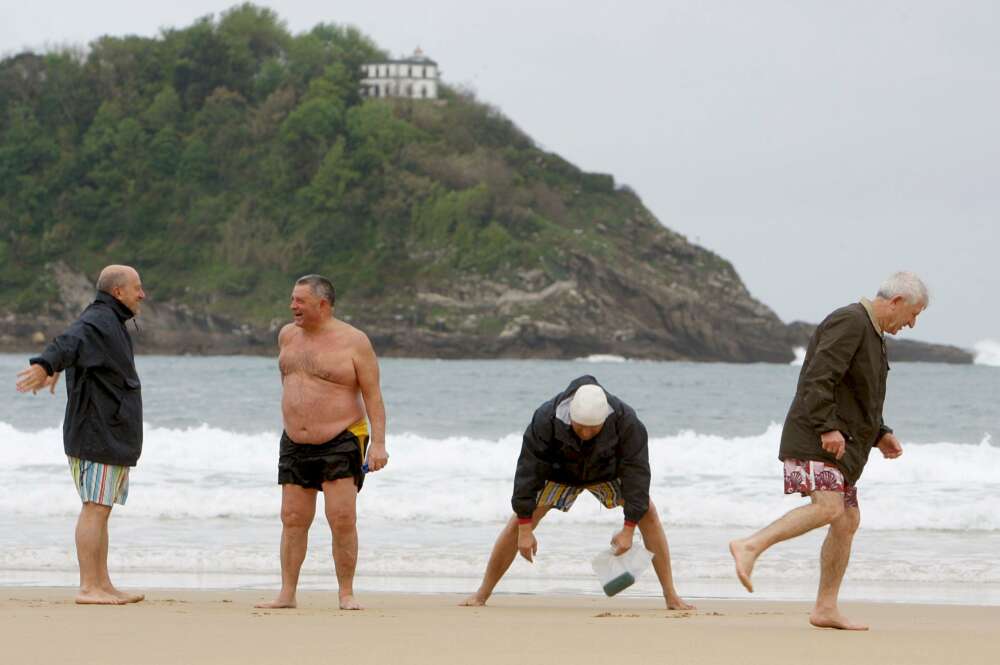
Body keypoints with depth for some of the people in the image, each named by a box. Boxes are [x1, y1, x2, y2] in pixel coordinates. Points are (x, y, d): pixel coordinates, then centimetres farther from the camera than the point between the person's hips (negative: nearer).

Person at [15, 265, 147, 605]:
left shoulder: (109, 321, 19)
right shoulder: (98, 321, -14)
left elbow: (78, 341, 40)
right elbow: (71, 342, -36)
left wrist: (55, 367, 59)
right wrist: (45, 365, -56)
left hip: (112, 437, 10)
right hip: (98, 434, -10)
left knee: (101, 512, 10)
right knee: (95, 509, -11)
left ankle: (102, 585, 12)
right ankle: (88, 587, -13)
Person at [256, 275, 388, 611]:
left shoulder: (353, 341, -8)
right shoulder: (287, 336, 9)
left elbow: (373, 395, -9)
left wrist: (378, 443, -17)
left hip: (341, 442, -5)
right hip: (295, 444, 5)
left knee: (343, 520, -10)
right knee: (293, 520, 3)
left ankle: (346, 594, -3)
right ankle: (287, 593, 7)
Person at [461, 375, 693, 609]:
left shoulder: (625, 420, -37)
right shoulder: (546, 419, -38)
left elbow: (636, 471, -30)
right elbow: (528, 469, -30)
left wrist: (628, 529, -31)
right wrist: (525, 530, -29)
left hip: (607, 471, 1)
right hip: (560, 471, 0)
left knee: (648, 515, -15)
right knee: (517, 523, -11)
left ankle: (671, 597, -7)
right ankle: (482, 594, 3)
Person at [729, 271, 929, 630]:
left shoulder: (871, 332, 22)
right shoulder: (850, 322, -11)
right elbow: (818, 379, -22)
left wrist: (881, 435, 18)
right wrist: (828, 428, -28)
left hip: (842, 446, 11)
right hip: (816, 440, -11)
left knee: (847, 521, 8)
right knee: (828, 507, -25)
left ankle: (826, 608, 10)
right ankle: (750, 547, -28)